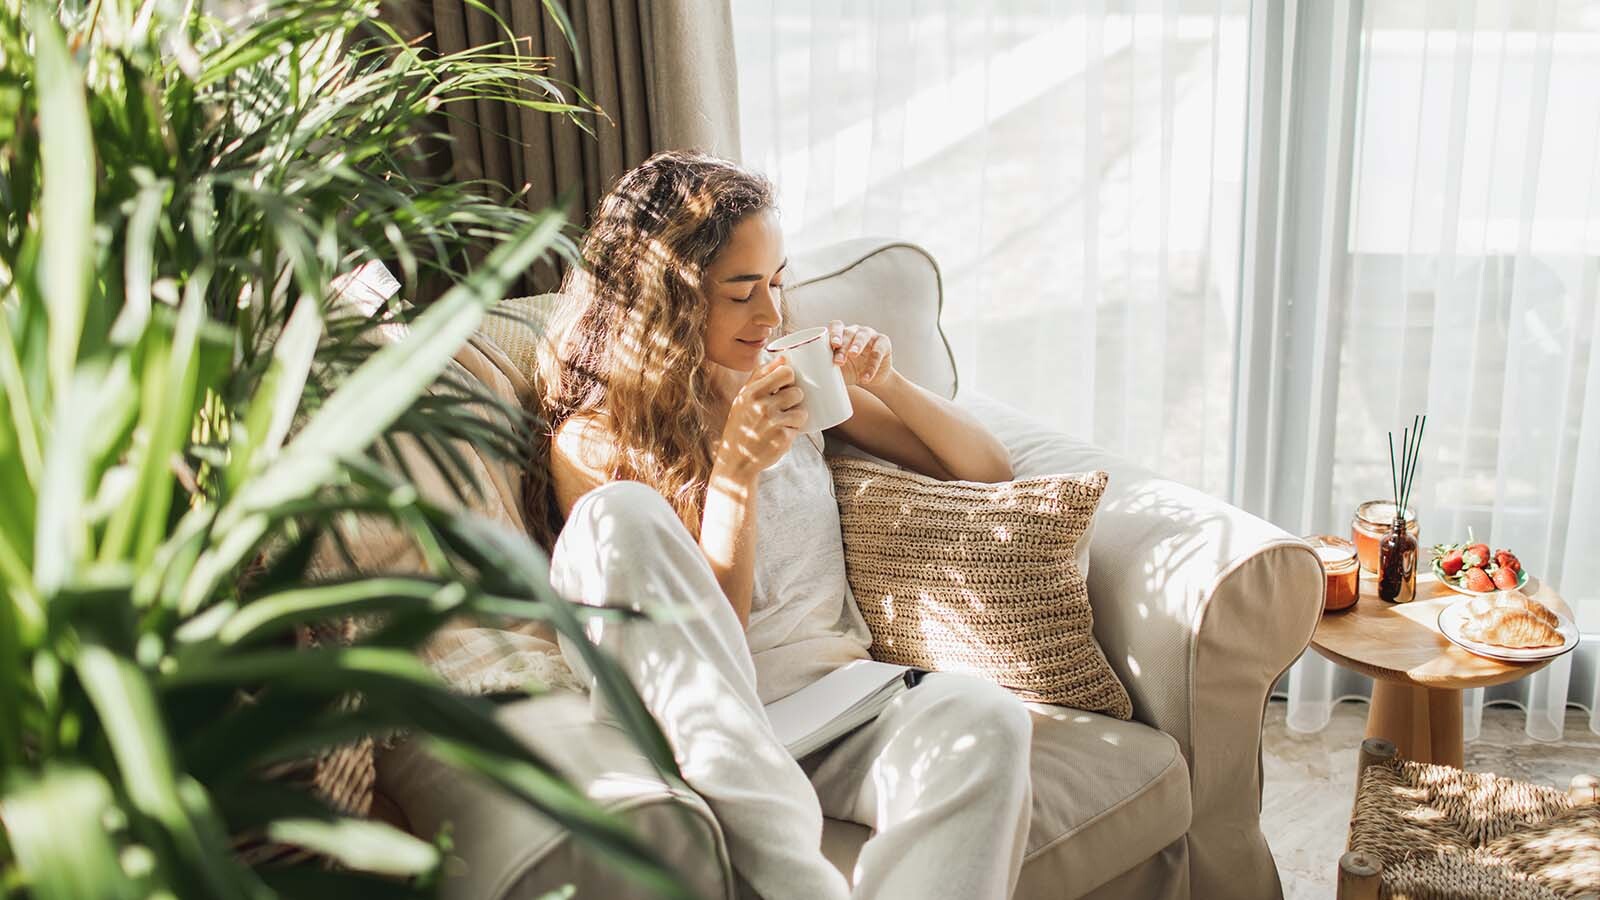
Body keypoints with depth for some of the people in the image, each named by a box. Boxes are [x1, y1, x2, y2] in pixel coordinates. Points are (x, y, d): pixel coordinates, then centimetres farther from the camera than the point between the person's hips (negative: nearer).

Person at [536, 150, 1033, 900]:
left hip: (841, 712, 3)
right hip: (704, 731, -2)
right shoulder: (589, 444, 2)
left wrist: (889, 385, 1)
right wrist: (736, 471, -15)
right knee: (621, 514, -29)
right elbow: (705, 644, -5)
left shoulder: (793, 387, 14)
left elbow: (988, 472, 17)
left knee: (984, 717, -31)